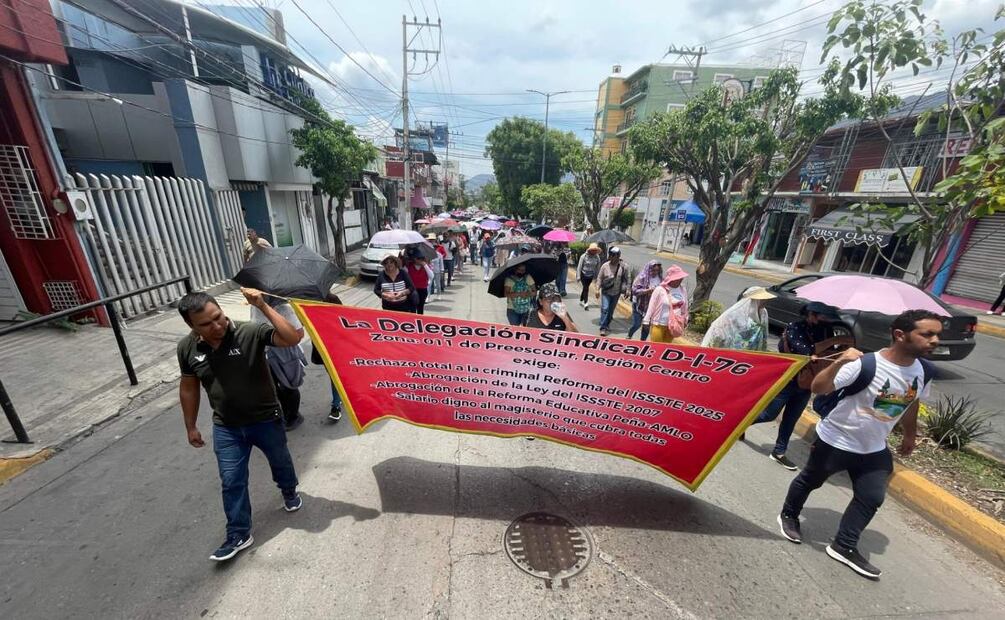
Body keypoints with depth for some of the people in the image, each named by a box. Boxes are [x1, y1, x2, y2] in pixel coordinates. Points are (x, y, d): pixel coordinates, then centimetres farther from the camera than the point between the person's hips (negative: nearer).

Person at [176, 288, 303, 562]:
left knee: (280, 462, 21)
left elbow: (293, 338, -40)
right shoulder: (187, 348, -9)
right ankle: (239, 535, 32)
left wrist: (263, 306, -42)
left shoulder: (251, 332, -24)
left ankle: (289, 492, 52)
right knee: (231, 482, 11)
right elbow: (188, 387, 5)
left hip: (266, 419, -2)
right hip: (226, 428, 3)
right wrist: (191, 427, 11)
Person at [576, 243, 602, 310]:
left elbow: (598, 267, 6)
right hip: (583, 274, -4)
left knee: (585, 288, 14)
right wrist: (578, 276, -13)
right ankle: (586, 303, -16)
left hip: (590, 275, 4)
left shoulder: (597, 257, -3)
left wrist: (597, 276, 6)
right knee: (586, 288, -13)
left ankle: (581, 301, 33)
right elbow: (579, 266, -11)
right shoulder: (584, 256, -14)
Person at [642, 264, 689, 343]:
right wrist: (646, 321, -7)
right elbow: (651, 306, -10)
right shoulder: (660, 289, -14)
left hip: (673, 325, 5)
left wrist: (685, 320, 21)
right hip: (658, 324, -5)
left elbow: (684, 307, 13)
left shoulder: (683, 290, 1)